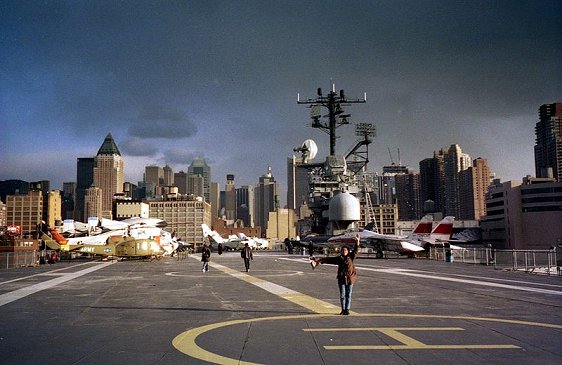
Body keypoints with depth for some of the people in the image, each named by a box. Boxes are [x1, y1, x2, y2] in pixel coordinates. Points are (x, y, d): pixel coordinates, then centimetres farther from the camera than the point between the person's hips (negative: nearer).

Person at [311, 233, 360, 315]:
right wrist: (318, 261, 1)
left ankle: (347, 309, 12)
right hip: (341, 278, 0)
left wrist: (357, 241, -19)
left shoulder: (351, 257, 2)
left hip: (350, 278, 0)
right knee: (342, 295, 2)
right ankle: (343, 309, 14)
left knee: (348, 295, 4)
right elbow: (328, 259, 3)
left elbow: (355, 250, -6)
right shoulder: (338, 258, 3)